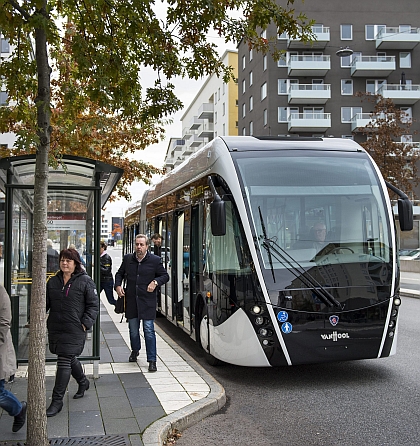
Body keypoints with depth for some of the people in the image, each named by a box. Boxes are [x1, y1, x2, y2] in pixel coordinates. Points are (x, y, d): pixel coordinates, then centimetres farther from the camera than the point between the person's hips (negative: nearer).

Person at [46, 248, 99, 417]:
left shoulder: (85, 281, -6)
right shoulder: (53, 282, 9)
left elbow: (93, 305, -4)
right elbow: (45, 303, 13)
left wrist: (85, 323, -12)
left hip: (74, 329, -6)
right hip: (55, 328, 6)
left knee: (64, 361, -7)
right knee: (70, 359, 19)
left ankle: (57, 400, 1)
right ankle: (83, 382, 45)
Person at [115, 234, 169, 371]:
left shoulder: (155, 260, -3)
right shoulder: (127, 259, 6)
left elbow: (165, 276, 5)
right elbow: (119, 273, 21)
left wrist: (156, 282, -12)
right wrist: (118, 285, 4)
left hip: (147, 302, -3)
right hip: (131, 301, 3)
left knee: (149, 331, -5)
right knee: (133, 329, 16)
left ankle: (152, 360, 2)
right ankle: (135, 350, 41)